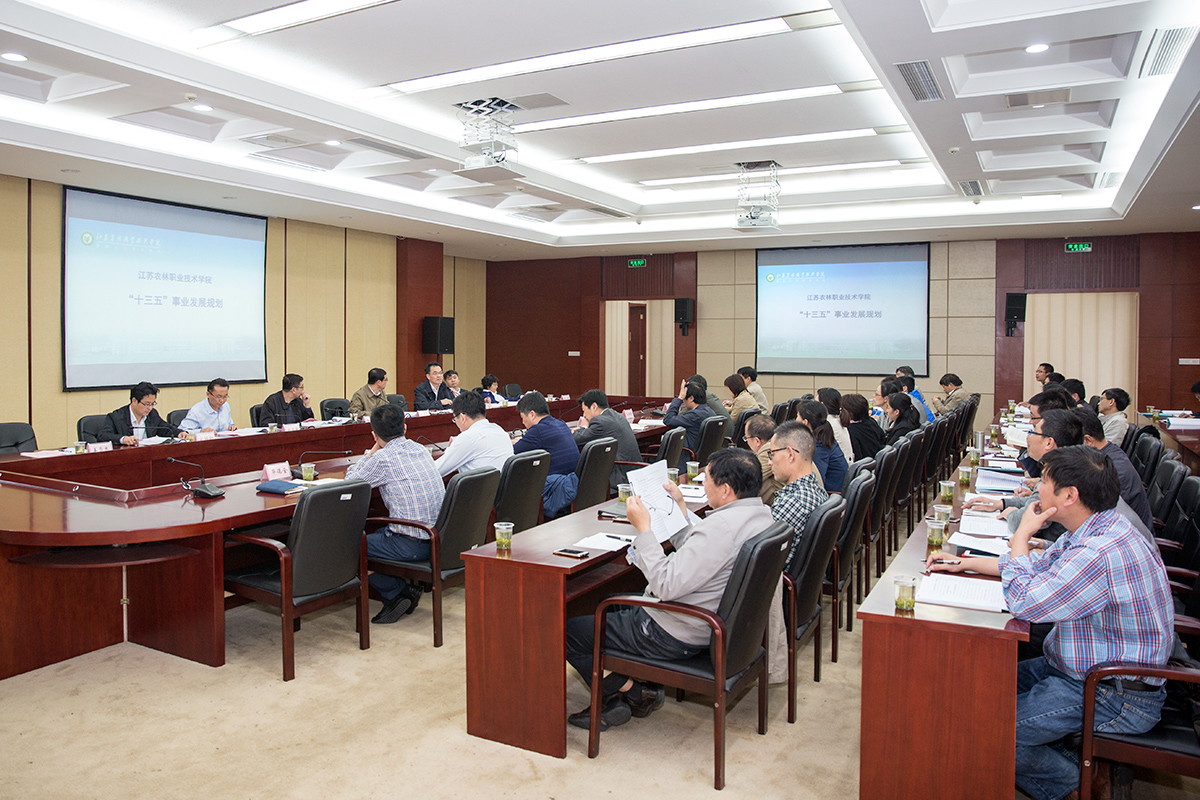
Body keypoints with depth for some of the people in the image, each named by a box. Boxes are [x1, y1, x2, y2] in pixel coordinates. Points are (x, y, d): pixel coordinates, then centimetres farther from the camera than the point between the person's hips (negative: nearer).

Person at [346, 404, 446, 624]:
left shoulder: (383, 458, -14)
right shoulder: (420, 449, 9)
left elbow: (349, 483, 2)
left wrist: (370, 452, 7)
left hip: (413, 546, -8)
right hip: (438, 539, 8)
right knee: (378, 533, 27)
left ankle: (398, 592, 8)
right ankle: (405, 587, 16)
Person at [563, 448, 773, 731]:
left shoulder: (722, 525, -30)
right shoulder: (760, 513, 0)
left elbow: (666, 586, -30)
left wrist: (643, 527, -24)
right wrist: (681, 507, 15)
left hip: (674, 637, -10)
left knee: (569, 629, -1)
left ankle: (632, 693, 6)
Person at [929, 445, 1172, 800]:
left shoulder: (1102, 555, -32)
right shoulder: (1096, 529, 2)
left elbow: (1024, 602, -27)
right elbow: (1041, 567, 17)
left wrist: (1022, 534, -14)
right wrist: (963, 563, 14)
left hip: (1114, 700, -10)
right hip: (1085, 668, 10)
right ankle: (1062, 756, 15)